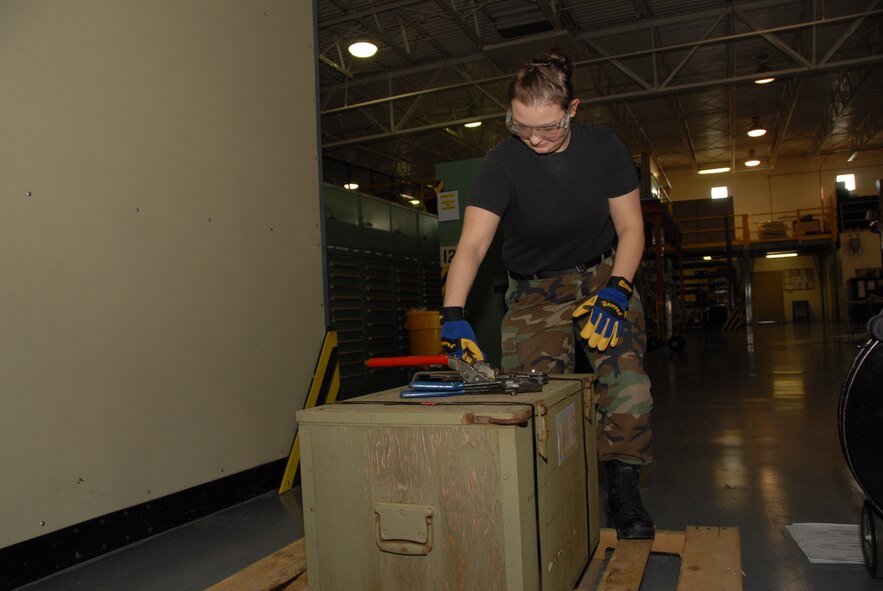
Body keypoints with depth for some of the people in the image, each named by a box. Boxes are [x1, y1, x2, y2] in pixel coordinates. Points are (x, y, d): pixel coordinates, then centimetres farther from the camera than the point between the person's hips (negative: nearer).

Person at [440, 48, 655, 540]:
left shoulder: (604, 148, -11)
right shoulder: (503, 162, -17)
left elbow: (631, 227, -6)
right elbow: (472, 243, -27)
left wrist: (615, 291, -21)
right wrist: (454, 314, -42)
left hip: (604, 274, 1)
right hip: (536, 290, -1)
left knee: (627, 378, -18)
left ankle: (624, 491, -4)